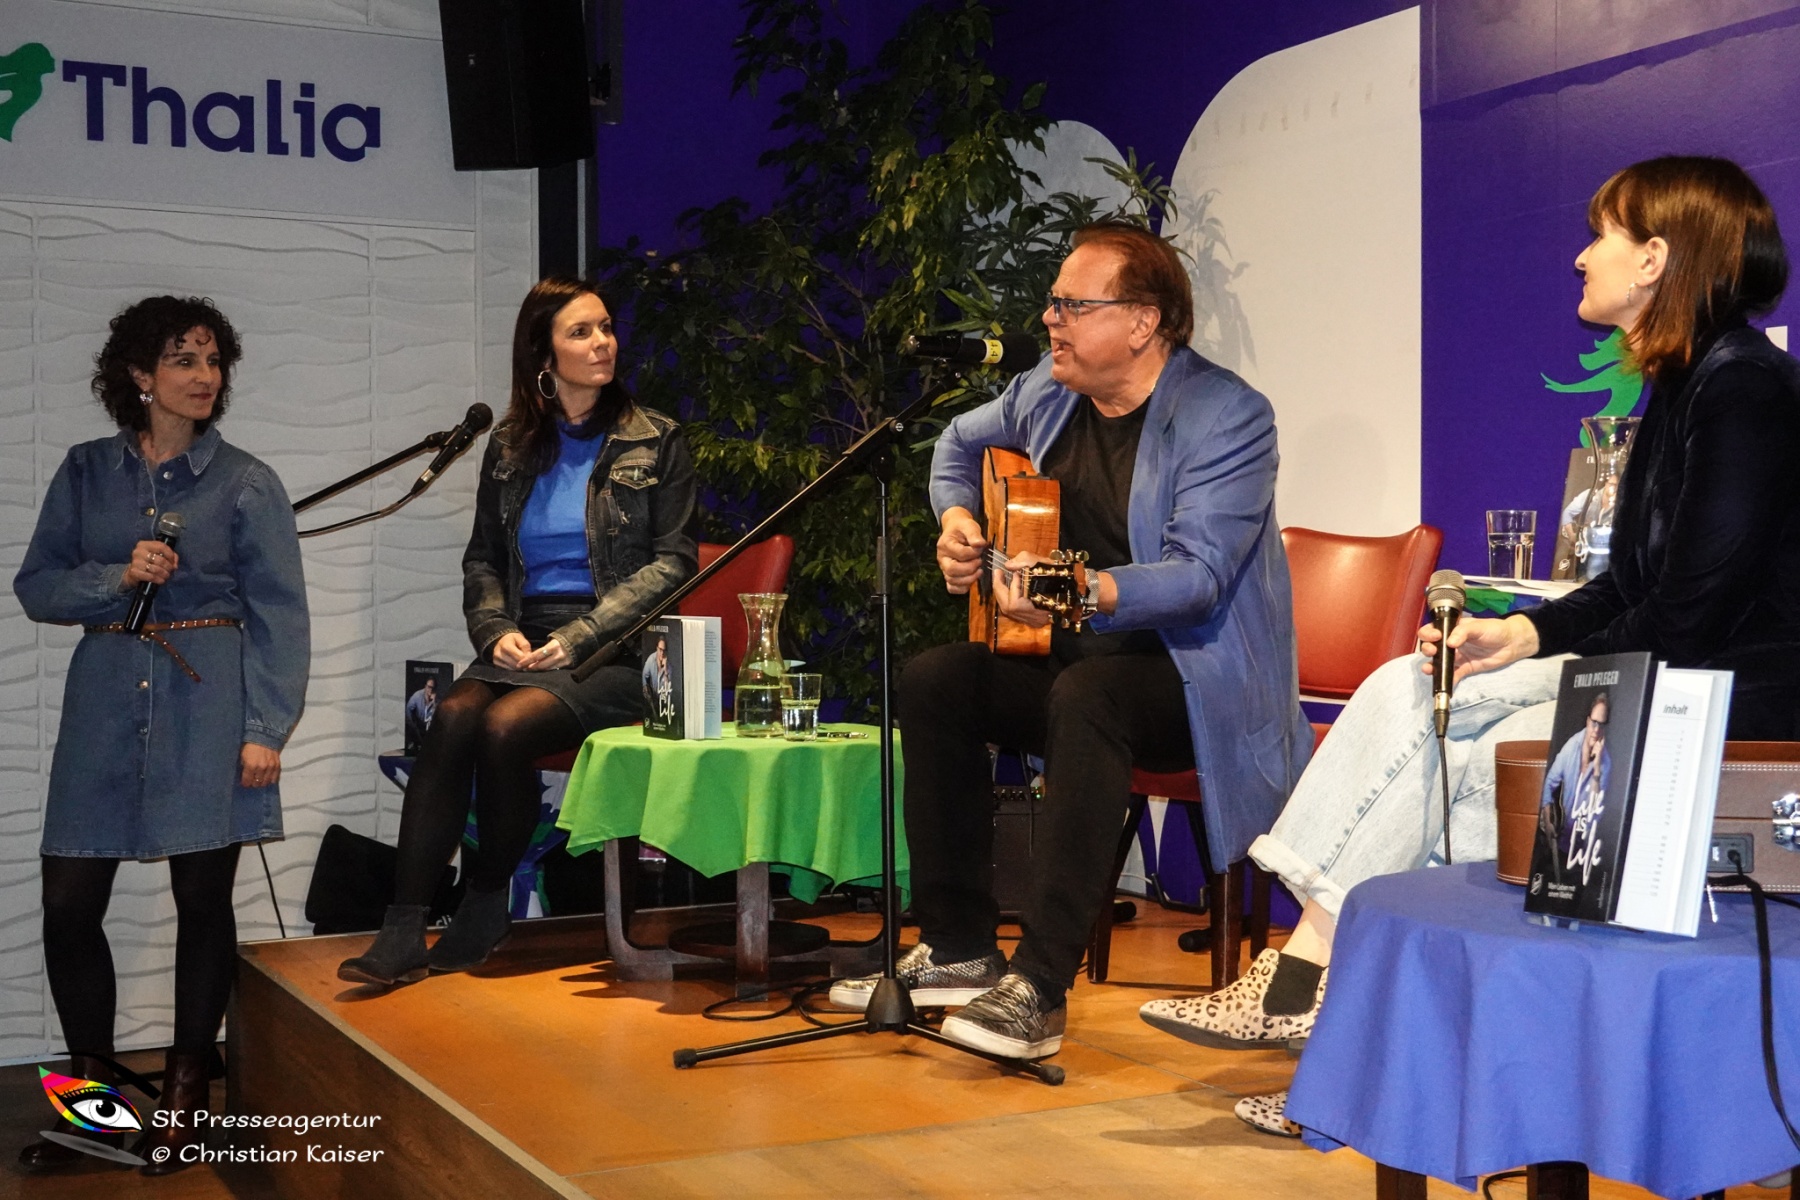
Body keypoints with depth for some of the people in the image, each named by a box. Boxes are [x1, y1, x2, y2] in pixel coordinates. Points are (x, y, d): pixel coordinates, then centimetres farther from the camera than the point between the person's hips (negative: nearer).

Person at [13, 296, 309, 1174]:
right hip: (106, 701, 2)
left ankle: (184, 1098, 17)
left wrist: (266, 729, -9)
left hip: (207, 706, -2)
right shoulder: (85, 474, 9)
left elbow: (278, 615, -2)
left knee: (203, 902, 2)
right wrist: (118, 577, -11)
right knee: (68, 904, 0)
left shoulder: (246, 483, 2)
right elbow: (36, 586, 8)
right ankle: (93, 1092, 18)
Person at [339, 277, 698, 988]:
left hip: (615, 650, -3)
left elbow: (674, 562, -2)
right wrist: (497, 629, -3)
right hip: (525, 643, 3)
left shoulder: (655, 442, 5)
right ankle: (403, 930, -30)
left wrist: (578, 636, -12)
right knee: (453, 717, -27)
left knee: (506, 724, -30)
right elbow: (483, 557, 18)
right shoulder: (511, 447, 15)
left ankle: (486, 904, -10)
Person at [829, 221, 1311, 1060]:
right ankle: (957, 950, -5)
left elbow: (1196, 574, -28)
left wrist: (1084, 591, -43)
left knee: (1086, 695, -37)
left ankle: (1040, 988, -36)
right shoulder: (1049, 394, 6)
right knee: (933, 682, -12)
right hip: (1080, 654, 8)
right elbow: (962, 442, 27)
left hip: (1199, 678, -7)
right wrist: (957, 518, 6)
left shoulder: (1227, 417, -17)